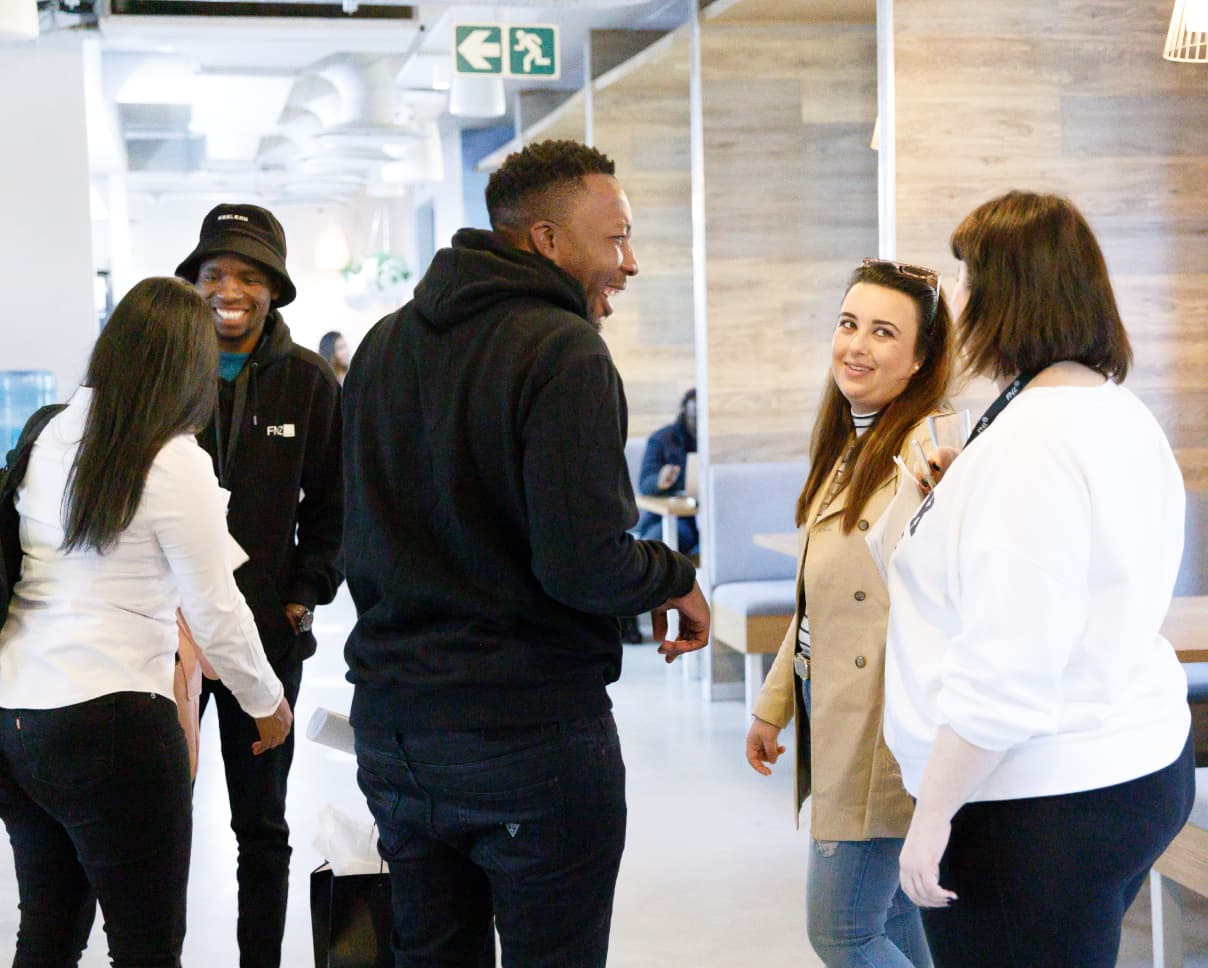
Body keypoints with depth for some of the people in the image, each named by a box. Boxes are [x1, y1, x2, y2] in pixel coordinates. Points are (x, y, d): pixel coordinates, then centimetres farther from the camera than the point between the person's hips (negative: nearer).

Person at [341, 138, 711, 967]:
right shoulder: (564, 351, -16)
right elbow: (586, 563, -22)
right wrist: (676, 580, -4)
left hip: (391, 726, 8)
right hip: (531, 730, -7)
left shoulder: (383, 345, 8)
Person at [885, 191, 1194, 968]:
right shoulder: (1125, 417, 10)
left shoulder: (1030, 439, -20)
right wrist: (960, 499, 25)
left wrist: (933, 815, -18)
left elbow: (1004, 669, -25)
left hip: (1041, 800, -10)